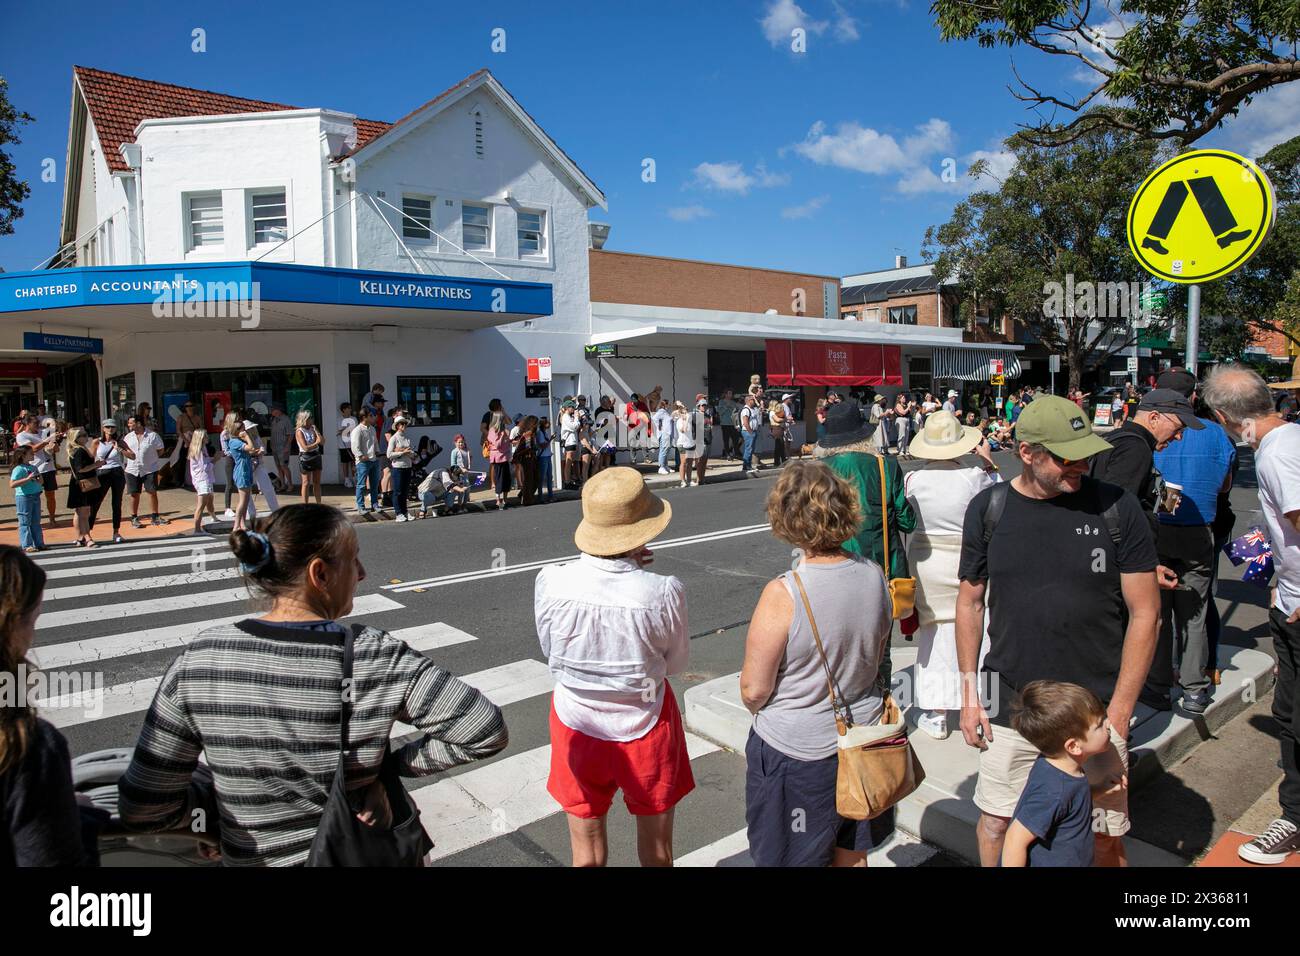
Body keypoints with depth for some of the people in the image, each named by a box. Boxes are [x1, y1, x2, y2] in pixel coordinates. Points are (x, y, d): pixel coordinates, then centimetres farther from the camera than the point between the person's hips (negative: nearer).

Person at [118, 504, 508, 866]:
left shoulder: (199, 659, -17)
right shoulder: (380, 657, -22)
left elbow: (143, 810, -13)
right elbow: (488, 733, -19)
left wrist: (209, 793, 6)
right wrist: (389, 767, -9)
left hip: (251, 858, 2)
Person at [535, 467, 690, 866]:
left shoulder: (551, 582, -22)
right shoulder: (664, 593, -26)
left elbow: (550, 648, -2)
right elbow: (676, 663, -8)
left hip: (578, 724, 1)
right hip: (644, 725, -1)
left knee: (587, 845, 24)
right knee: (656, 845, 25)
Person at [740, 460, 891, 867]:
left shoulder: (783, 595, -29)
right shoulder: (874, 576, -10)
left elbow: (753, 690, -20)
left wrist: (759, 708, 2)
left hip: (797, 752, -5)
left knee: (795, 856, 18)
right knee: (852, 853, 26)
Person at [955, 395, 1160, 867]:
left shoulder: (1116, 508, -8)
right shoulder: (988, 508, -4)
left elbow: (1144, 612, -4)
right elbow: (970, 601, 5)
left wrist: (1118, 713, -6)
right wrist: (969, 692, 4)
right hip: (1008, 707, 1)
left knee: (1105, 836, 12)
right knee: (996, 823, 13)